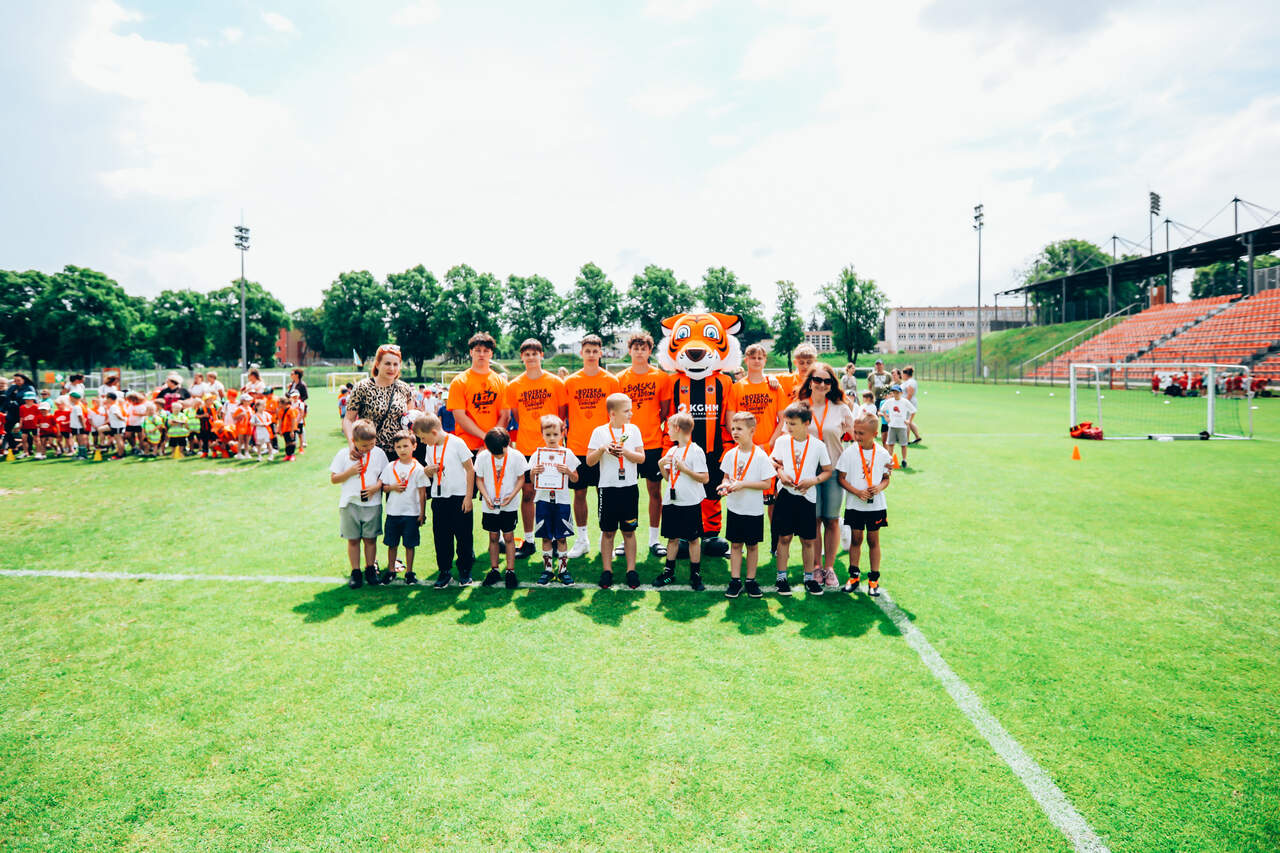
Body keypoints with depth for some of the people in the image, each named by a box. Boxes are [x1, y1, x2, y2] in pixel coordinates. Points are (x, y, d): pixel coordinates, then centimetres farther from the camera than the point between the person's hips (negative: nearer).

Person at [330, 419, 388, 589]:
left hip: (372, 503, 0)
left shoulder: (379, 453, 2)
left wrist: (377, 486, -12)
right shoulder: (344, 454, -1)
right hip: (350, 503, 0)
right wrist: (350, 472, -14)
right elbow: (334, 478, 2)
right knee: (353, 539, 6)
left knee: (370, 538, 7)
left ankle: (370, 569, 21)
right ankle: (355, 572, 16)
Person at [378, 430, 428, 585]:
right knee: (392, 543, 10)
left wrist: (422, 513, -3)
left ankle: (409, 572, 16)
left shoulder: (418, 468, -4)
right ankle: (391, 570, 24)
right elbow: (382, 486, 9)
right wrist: (393, 487, -12)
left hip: (411, 513, -2)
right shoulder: (391, 466, 3)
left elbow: (422, 493, -2)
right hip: (393, 512, 2)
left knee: (409, 544, 5)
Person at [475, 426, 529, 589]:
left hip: (509, 505, -2)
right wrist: (486, 497, -11)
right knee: (493, 537, 9)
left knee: (508, 537, 1)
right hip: (490, 506, 2)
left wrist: (511, 496, -15)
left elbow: (521, 478, -1)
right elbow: (479, 479, 3)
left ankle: (510, 572, 9)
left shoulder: (516, 456, -11)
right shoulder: (482, 457, -7)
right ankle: (494, 571, 20)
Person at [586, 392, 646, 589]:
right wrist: (602, 449, -18)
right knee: (607, 531, 5)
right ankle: (607, 570, 15)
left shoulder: (633, 429, 4)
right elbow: (589, 461, -2)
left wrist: (625, 451, -15)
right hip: (608, 487, -1)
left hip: (629, 487, 1)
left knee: (629, 530, 7)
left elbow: (641, 457, 1)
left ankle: (631, 570, 15)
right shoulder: (600, 432, -1)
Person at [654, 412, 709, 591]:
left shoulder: (696, 451, -10)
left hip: (690, 503, -6)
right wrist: (661, 465, 0)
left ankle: (695, 575, 13)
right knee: (672, 537, 13)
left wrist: (684, 469, -19)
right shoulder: (672, 451, 11)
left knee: (693, 538, 4)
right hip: (671, 502, 6)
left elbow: (705, 478, -14)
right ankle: (669, 572, 24)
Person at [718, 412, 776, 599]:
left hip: (754, 510, -3)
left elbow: (767, 484, -13)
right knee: (735, 544, 8)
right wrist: (725, 485, -11)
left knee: (752, 545, 9)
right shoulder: (730, 454, 0)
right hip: (734, 508, 3)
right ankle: (735, 580, 16)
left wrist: (743, 484, -21)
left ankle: (751, 580, 20)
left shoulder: (760, 455, -12)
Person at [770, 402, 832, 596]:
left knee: (808, 540, 6)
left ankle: (809, 578, 21)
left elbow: (828, 471, 5)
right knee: (784, 537, 4)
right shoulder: (781, 441, 0)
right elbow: (773, 462, 13)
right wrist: (780, 473, -7)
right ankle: (782, 577, 15)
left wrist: (813, 481, -11)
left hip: (807, 496, 0)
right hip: (785, 494, 0)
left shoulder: (818, 445, -3)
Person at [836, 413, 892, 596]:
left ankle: (874, 578, 19)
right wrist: (857, 492, -17)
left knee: (873, 540, 8)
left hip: (876, 505, 0)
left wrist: (879, 487, -15)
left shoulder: (882, 453, -3)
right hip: (855, 505, 0)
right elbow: (841, 478, -4)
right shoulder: (849, 452, -7)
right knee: (856, 539, 9)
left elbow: (886, 478, 6)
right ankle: (854, 575, 22)